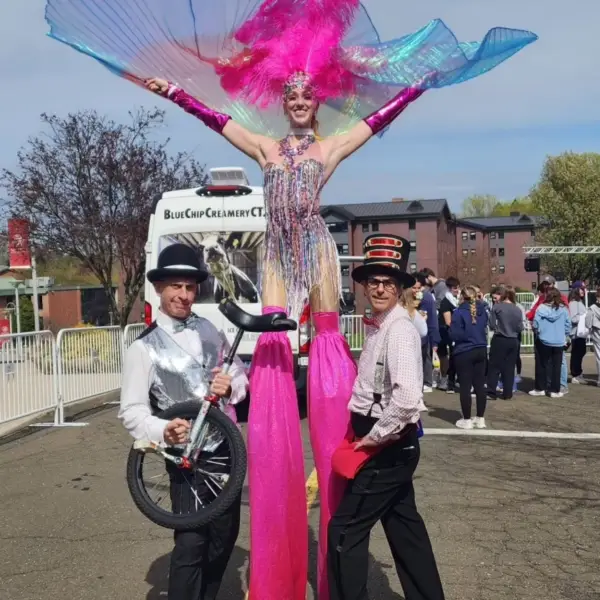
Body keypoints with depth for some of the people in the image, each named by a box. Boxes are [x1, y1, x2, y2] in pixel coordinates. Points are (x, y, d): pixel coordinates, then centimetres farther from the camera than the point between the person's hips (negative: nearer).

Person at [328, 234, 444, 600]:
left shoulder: (400, 330, -20)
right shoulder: (378, 327, 9)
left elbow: (407, 398, -31)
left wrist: (375, 436, -19)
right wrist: (368, 433, 12)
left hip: (388, 446, -9)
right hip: (391, 446, 9)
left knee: (345, 530, -1)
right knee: (404, 527, 19)